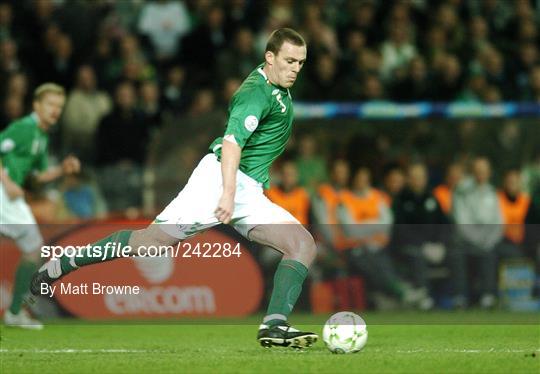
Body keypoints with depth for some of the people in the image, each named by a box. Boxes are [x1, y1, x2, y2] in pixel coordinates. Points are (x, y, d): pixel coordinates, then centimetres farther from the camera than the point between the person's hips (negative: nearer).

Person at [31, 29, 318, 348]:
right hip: (221, 176, -9)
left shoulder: (279, 88, 16)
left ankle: (274, 327, -24)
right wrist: (229, 193, -38)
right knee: (153, 238, -14)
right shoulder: (257, 93, -13)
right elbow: (232, 142, -27)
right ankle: (59, 266, 0)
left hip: (250, 195, 9)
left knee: (304, 244, -10)